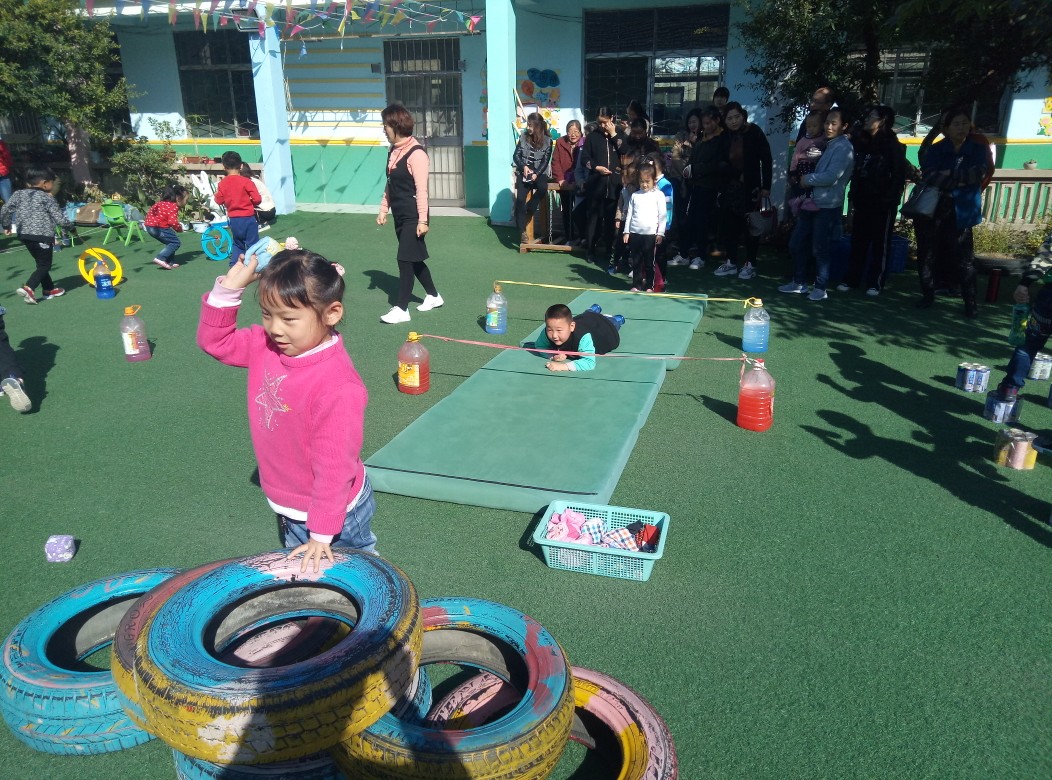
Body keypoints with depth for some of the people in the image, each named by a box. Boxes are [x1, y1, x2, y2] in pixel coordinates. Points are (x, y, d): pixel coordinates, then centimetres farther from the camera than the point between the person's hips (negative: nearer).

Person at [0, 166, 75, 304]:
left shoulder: (20, 194, 9)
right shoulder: (46, 198, -6)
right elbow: (60, 219, -8)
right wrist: (70, 226, 12)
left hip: (24, 235, 7)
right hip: (42, 236, -7)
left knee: (41, 263, 20)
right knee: (44, 265, 0)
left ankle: (49, 289, 27)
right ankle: (28, 288, -17)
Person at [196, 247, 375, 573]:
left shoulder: (339, 387, -33)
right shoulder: (265, 345, -10)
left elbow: (335, 465, -28)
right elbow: (215, 341, 3)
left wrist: (322, 533, -20)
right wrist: (228, 289, -14)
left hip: (333, 513, -8)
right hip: (288, 509, 8)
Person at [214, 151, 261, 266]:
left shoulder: (222, 184, 0)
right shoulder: (246, 182, -12)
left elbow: (219, 200, 4)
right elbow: (257, 199, -15)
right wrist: (249, 202, 5)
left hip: (233, 219, 5)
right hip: (248, 218, -5)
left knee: (238, 244, 20)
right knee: (252, 244, 3)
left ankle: (234, 264, 16)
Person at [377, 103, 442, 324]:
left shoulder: (416, 153, -16)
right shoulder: (394, 151, 9)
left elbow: (421, 190, -18)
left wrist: (422, 220, -20)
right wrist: (383, 210, 15)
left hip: (412, 217, -9)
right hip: (400, 215, 9)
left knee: (406, 260, -6)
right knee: (414, 258, 16)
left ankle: (401, 309, 0)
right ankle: (433, 295, 31)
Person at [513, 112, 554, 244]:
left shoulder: (547, 140, -1)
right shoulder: (523, 137, 5)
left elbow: (546, 161, -5)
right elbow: (516, 155, 6)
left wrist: (536, 174, -18)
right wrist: (524, 166, -12)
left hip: (539, 172, -1)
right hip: (524, 172, 1)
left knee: (543, 188, -36)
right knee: (520, 199, -20)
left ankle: (530, 208, -9)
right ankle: (522, 232, -17)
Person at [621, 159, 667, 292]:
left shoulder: (658, 195, 1)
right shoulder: (635, 195, 10)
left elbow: (662, 215, -1)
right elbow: (629, 214, 12)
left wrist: (660, 233, -5)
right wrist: (626, 231, 7)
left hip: (650, 234, -3)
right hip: (634, 233, 3)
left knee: (649, 262, 3)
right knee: (636, 261, 7)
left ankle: (649, 285, 12)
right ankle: (636, 285, 15)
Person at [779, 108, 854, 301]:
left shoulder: (843, 148, -12)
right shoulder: (827, 144, 16)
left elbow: (831, 177, -20)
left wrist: (807, 179, -8)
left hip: (828, 206, -9)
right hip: (811, 203, 9)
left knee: (819, 249, -2)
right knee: (796, 243, 11)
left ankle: (820, 289, 11)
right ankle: (799, 283, 24)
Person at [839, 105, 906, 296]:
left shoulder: (893, 145, -4)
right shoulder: (862, 142, 11)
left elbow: (899, 176, -7)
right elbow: (856, 173, 11)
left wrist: (892, 200, -13)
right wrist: (853, 198, 2)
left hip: (883, 203, -5)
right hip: (862, 201, 5)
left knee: (880, 244, 3)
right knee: (857, 242, 6)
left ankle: (875, 283, 7)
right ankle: (851, 279, 13)